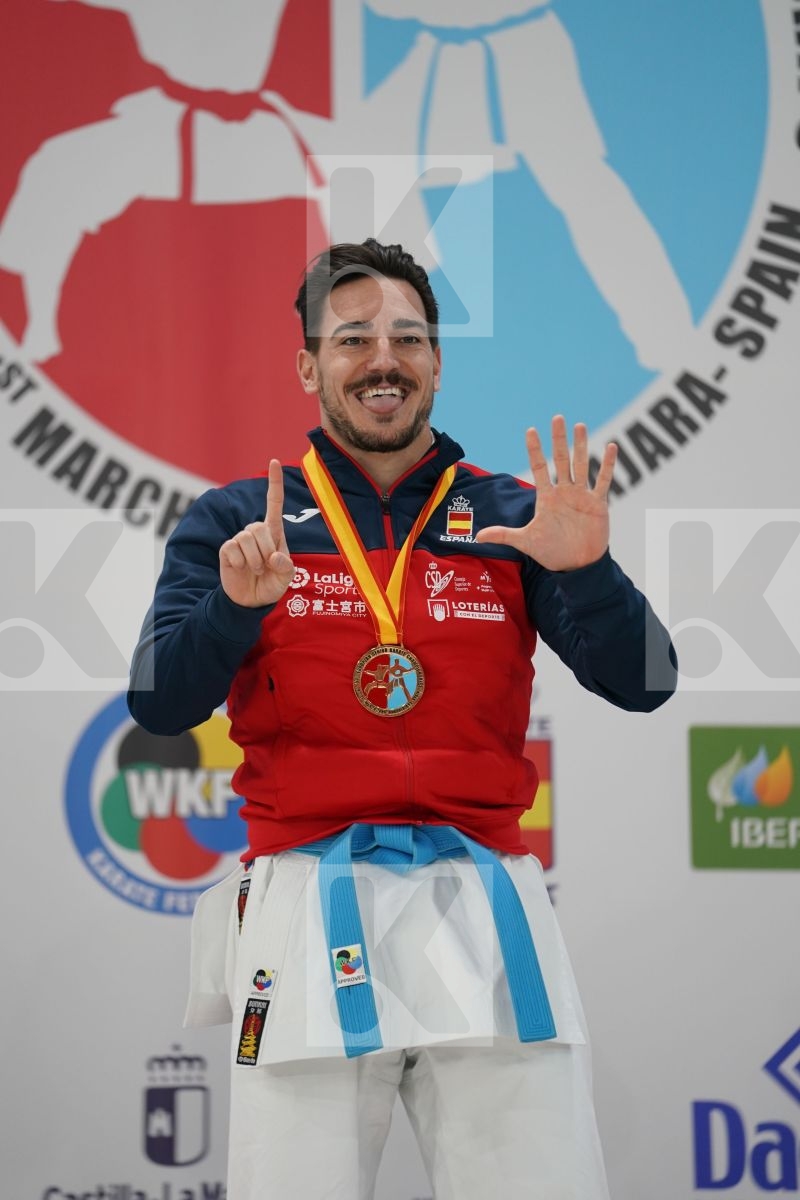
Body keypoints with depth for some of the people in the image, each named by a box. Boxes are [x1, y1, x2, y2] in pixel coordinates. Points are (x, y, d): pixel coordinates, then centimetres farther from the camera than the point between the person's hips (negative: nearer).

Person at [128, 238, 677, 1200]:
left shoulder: (511, 516, 10)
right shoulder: (237, 522, 8)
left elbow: (642, 684, 2)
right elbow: (158, 706, -1)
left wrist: (586, 569, -17)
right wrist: (237, 605, -19)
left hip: (482, 904, 1)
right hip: (307, 899, -1)